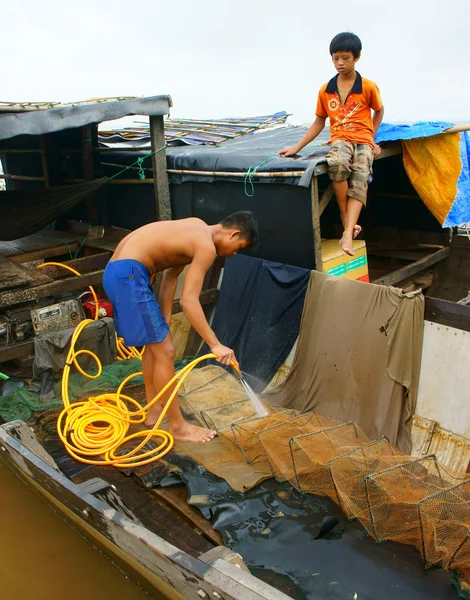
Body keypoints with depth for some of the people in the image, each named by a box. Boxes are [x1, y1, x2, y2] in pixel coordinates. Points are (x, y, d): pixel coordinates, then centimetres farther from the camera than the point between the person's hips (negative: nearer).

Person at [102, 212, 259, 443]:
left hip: (117, 271, 11)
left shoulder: (197, 228, 17)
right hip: (128, 274, -11)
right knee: (165, 351, -4)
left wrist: (164, 321, 13)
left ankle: (154, 412, 32)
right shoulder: (206, 246, -12)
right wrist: (216, 345, -17)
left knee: (155, 344, 20)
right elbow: (188, 301, -19)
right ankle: (178, 426, 8)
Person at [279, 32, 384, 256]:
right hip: (339, 140, 0)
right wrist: (297, 147, 9)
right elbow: (319, 122, 15)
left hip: (363, 141, 0)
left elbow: (379, 111, 19)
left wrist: (372, 139, 9)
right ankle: (346, 220, -20)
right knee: (337, 164, -36)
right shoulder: (325, 90, 8)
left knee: (360, 180, -29)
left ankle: (348, 233, -40)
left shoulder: (368, 86, 3)